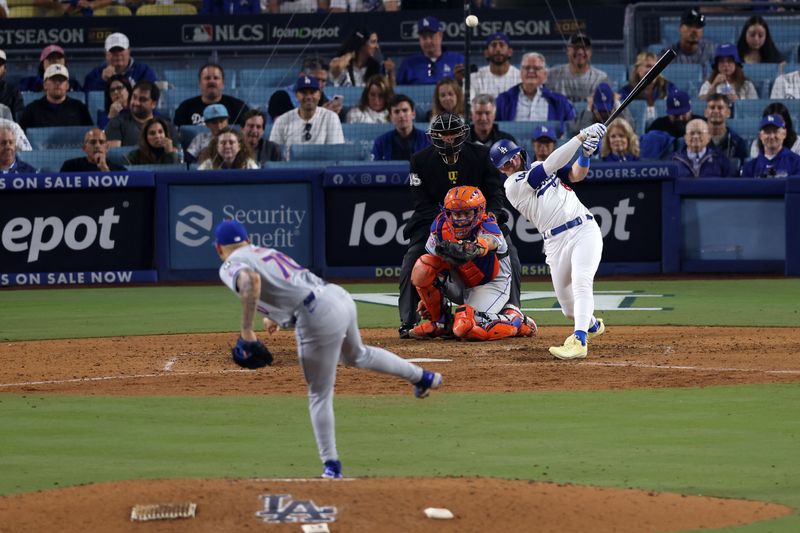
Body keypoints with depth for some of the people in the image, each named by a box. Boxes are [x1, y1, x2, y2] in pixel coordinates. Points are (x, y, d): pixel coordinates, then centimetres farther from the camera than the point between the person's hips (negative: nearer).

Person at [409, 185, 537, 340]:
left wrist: (474, 249, -79)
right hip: (460, 282, 5)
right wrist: (425, 298, -1)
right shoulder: (440, 226, -13)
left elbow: (487, 242, -54)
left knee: (465, 328, -28)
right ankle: (438, 321, -1)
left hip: (491, 284, -5)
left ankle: (516, 320, 1)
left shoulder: (487, 226, -29)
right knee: (423, 267, -22)